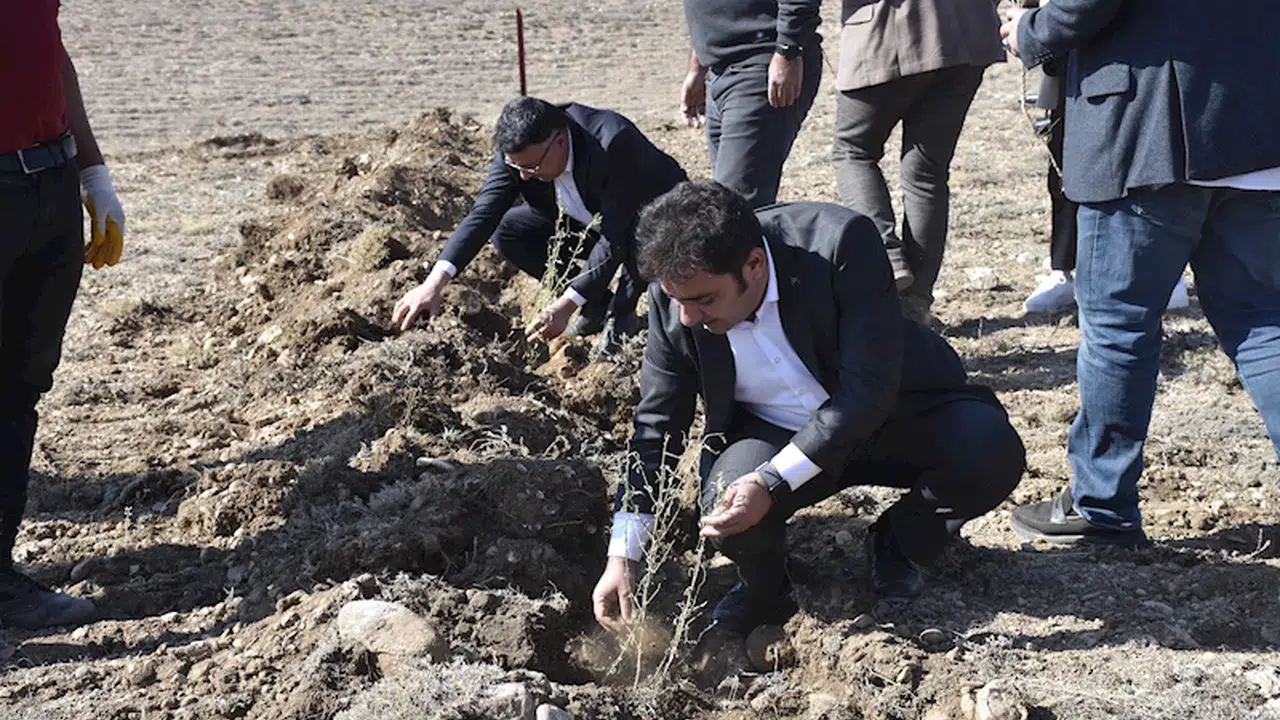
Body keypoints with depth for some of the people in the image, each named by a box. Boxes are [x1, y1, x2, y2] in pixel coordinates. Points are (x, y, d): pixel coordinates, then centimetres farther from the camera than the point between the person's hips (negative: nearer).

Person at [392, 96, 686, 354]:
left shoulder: (614, 143, -38)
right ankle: (597, 304, 1)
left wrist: (567, 303, -38)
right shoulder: (518, 151, -21)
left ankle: (621, 313, -9)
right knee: (507, 231, -13)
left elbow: (615, 238, -37)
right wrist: (435, 282, -38)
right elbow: (483, 214, -25)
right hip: (583, 223, 6)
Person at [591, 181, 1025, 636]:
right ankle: (764, 592, 7)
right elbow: (657, 425, -6)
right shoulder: (676, 297, -16)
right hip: (770, 431, 1)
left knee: (992, 454, -27)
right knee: (730, 507, -30)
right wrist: (622, 557, -10)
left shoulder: (841, 243, -29)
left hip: (892, 413, -1)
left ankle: (899, 542, 5)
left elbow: (870, 387, -30)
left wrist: (773, 483, -35)